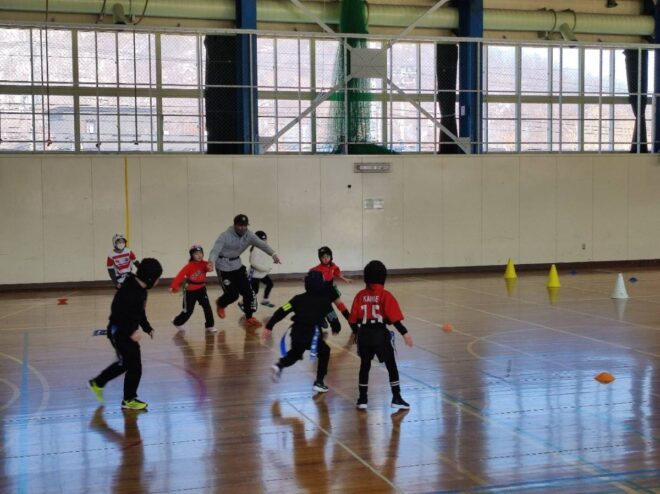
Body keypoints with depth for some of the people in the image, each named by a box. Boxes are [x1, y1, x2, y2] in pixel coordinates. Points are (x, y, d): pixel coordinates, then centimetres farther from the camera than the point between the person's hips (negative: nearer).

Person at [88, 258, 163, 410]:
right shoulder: (128, 291, -27)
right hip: (119, 333, -10)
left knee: (125, 363, 23)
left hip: (128, 332, 10)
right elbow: (117, 314, -29)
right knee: (134, 366, -3)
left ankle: (97, 383, 39)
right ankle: (129, 400, 14)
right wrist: (131, 332, -30)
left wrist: (148, 328, 9)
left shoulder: (140, 289, 3)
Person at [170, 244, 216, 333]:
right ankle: (177, 322, 30)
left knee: (207, 307, -6)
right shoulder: (189, 266, -18)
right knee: (188, 311, 6)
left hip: (201, 289, 3)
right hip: (190, 291, -3)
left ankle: (210, 326, 6)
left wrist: (209, 268, -53)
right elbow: (180, 276, -24)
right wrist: (174, 286, -36)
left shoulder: (204, 264, -7)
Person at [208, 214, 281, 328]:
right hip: (223, 267, -5)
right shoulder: (225, 236, -23)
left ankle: (249, 319, 13)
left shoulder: (249, 235, -10)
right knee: (232, 294, -8)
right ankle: (220, 304, 28)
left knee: (248, 291, 0)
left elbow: (261, 244, -24)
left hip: (237, 265, 6)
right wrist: (211, 262, -56)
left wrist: (273, 254, -43)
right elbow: (215, 250, -34)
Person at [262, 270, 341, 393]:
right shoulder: (324, 301, 2)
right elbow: (332, 318, 8)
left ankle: (280, 365, 1)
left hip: (296, 333, 4)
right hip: (312, 334, -4)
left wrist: (269, 326, 3)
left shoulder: (298, 298, 8)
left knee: (295, 354, 30)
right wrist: (336, 328, 30)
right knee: (324, 352, 22)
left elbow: (281, 312, 2)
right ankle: (319, 382, 15)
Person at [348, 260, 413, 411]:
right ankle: (397, 399, 11)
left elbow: (353, 319, 3)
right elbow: (394, 318, -15)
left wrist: (355, 332, 20)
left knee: (364, 366, 16)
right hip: (380, 334, -3)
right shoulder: (385, 295, -8)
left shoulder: (360, 295, 1)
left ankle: (362, 399, 20)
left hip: (364, 334, 3)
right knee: (391, 366, 10)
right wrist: (404, 333, -10)